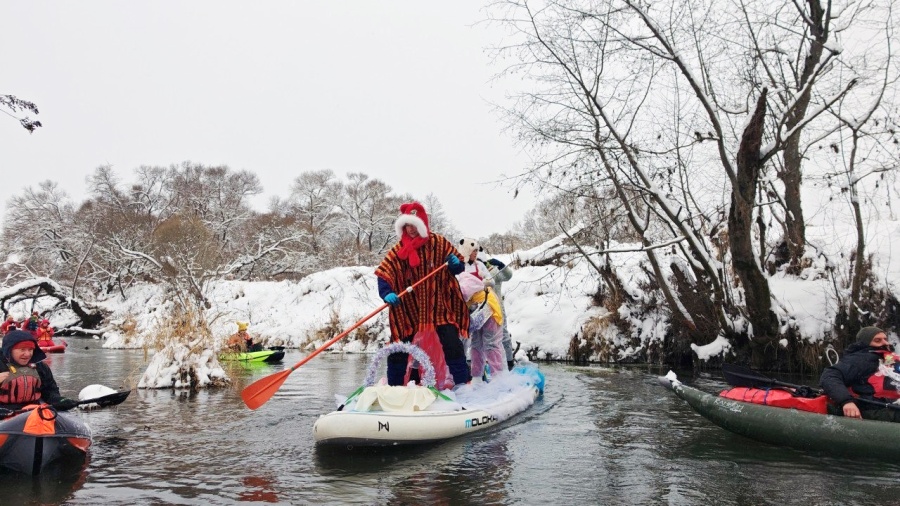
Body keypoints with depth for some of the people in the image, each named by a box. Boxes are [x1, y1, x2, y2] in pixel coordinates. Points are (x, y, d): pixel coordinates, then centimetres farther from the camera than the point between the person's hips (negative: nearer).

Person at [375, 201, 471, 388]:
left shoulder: (439, 243, -4)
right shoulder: (398, 250, -4)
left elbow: (458, 269, 5)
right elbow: (383, 274, -13)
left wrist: (456, 264, -20)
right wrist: (387, 293, -32)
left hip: (439, 305, -1)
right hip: (409, 307, 1)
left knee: (452, 343, -7)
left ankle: (463, 382, 7)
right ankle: (394, 385, 19)